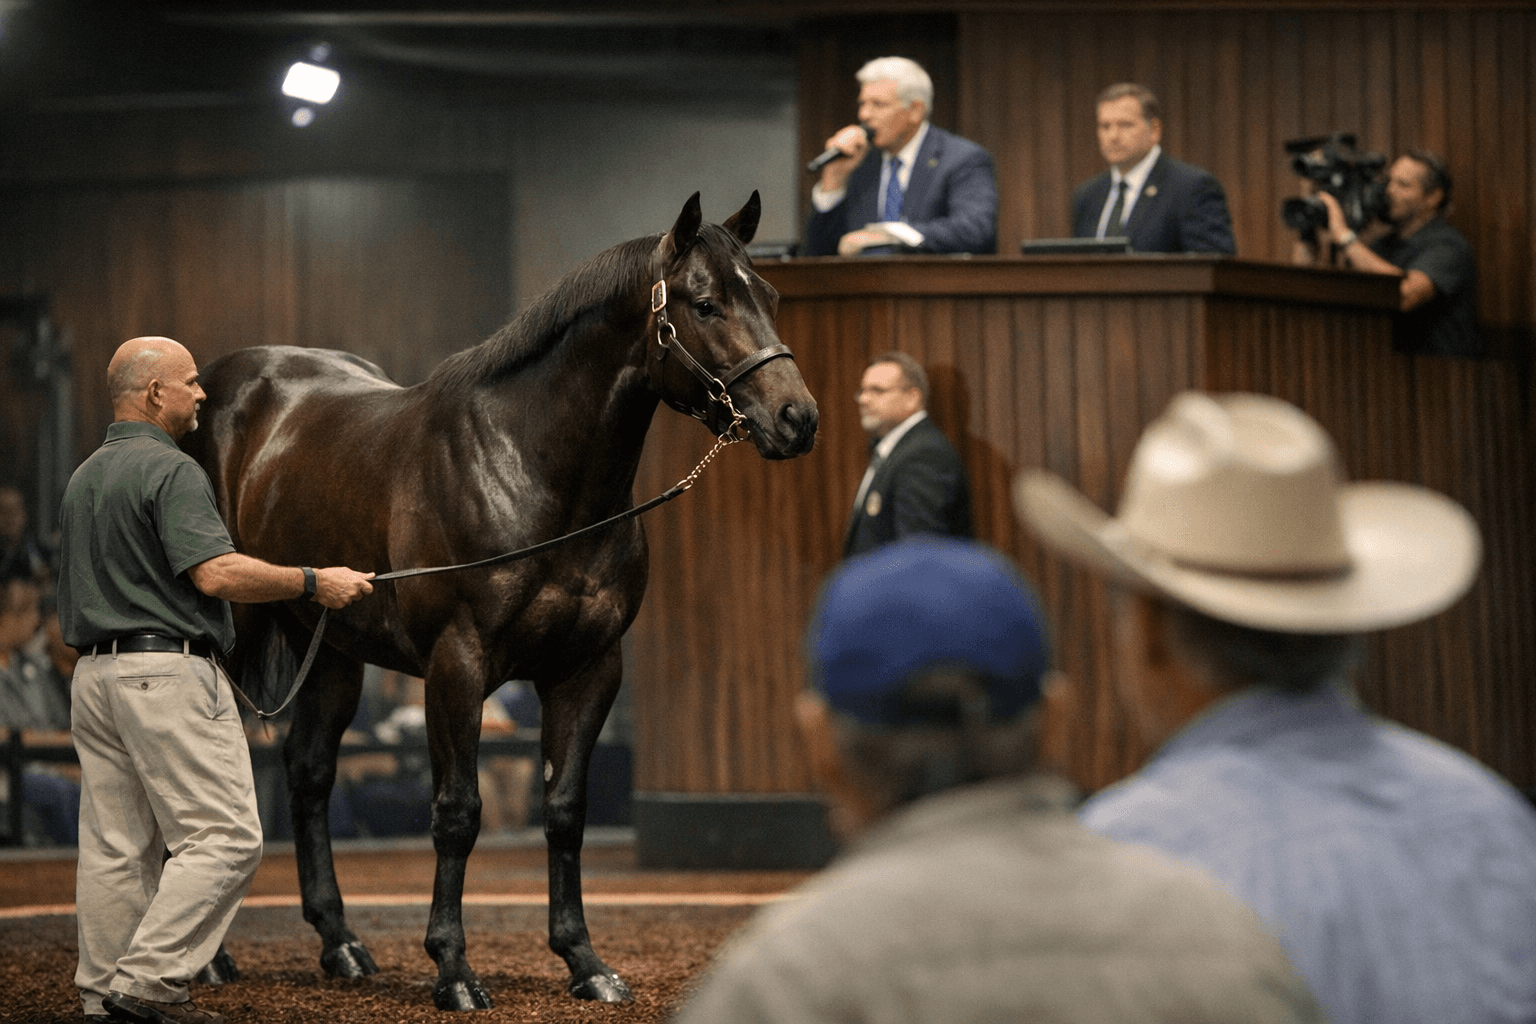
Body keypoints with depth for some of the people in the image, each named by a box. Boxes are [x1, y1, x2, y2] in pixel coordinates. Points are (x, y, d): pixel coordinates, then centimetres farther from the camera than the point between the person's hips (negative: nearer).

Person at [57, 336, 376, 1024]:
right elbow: (216, 573, -22)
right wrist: (313, 584, -14)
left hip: (95, 672, 10)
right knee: (224, 836, -8)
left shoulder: (84, 477, 17)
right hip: (167, 672, -10)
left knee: (115, 847, 10)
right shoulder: (169, 471, -13)